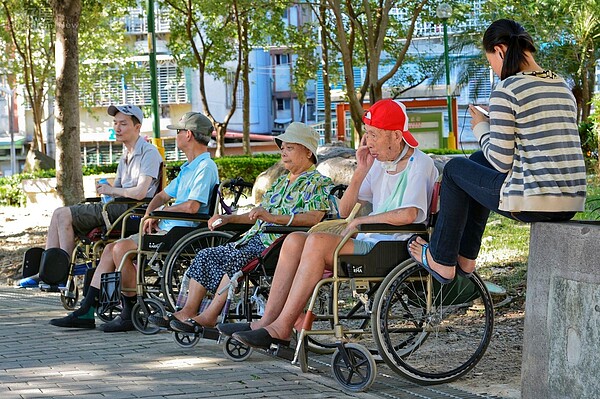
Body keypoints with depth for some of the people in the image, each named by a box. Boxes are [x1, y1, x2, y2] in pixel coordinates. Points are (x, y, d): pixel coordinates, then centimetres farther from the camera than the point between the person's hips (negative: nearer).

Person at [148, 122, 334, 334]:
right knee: (206, 256, -4)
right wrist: (229, 219, 16)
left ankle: (209, 316, -28)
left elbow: (314, 217, -20)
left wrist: (273, 217, -26)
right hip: (255, 239, 10)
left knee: (236, 259, -32)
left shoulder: (318, 183, -2)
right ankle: (189, 311, -9)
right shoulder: (281, 183, 27)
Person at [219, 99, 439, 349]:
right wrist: (361, 171, 1)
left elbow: (408, 215, -24)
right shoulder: (380, 164, 19)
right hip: (371, 241, 9)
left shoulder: (419, 164, -7)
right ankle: (267, 321, -14)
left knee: (318, 241, -26)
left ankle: (281, 328, -25)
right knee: (295, 240, -7)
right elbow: (344, 210, 16)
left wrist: (361, 221, -11)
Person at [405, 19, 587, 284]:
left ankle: (441, 261, 28)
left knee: (455, 169, 18)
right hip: (572, 203, 8)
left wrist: (481, 128, 7)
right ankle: (465, 257, 39)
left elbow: (501, 162, -12)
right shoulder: (563, 87, 12)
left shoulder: (506, 90, -11)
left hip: (532, 202, -8)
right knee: (478, 162, 30)